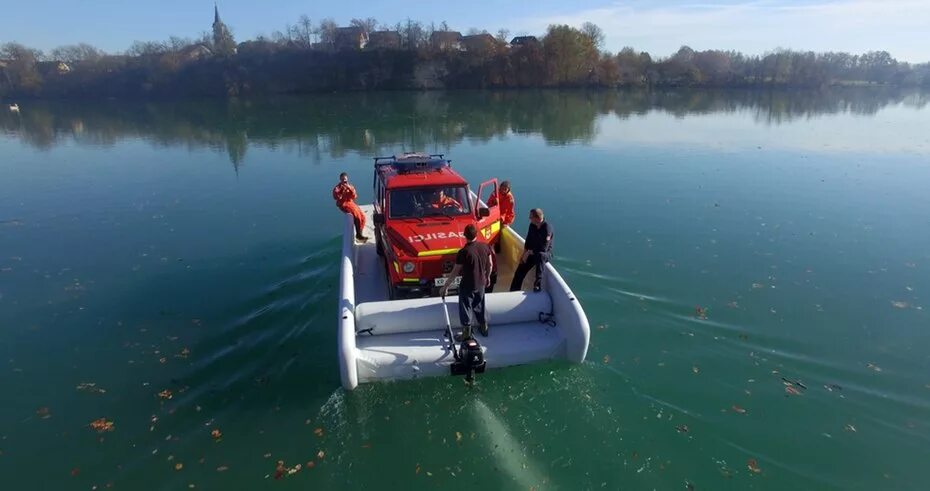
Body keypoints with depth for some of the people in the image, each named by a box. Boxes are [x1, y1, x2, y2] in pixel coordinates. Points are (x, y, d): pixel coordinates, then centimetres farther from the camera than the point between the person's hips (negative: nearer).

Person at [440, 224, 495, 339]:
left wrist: (445, 287, -10)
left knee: (466, 308, 10)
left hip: (467, 285, -5)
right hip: (481, 283, 5)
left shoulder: (463, 252, -24)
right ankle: (484, 327, 38)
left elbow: (455, 272, -19)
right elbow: (490, 264, 4)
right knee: (480, 305, 24)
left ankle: (466, 333, 18)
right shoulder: (485, 246, -9)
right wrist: (487, 277, 22)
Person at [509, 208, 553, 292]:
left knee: (540, 255, -41)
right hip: (532, 252, 6)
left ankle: (538, 283, -42)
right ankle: (513, 291, 8)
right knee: (520, 271, -4)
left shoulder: (547, 228, -21)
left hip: (545, 253, -6)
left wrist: (529, 252, -15)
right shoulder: (532, 225, -1)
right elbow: (528, 240, 11)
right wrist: (524, 254, 2)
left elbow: (543, 248, -24)